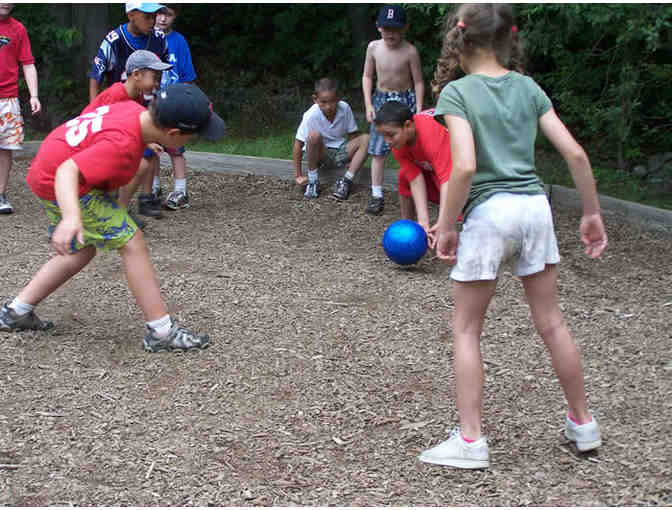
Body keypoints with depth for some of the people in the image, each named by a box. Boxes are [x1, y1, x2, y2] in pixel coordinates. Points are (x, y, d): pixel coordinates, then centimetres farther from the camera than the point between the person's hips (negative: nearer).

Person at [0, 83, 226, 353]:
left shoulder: (134, 109, -7)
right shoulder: (122, 146, -34)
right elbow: (67, 171, -43)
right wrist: (71, 217, -60)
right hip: (63, 184, -10)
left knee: (80, 252, 23)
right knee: (132, 243, -10)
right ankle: (162, 332, -7)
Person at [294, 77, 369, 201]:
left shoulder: (345, 108, -15)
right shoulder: (311, 115, -23)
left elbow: (352, 135, -2)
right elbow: (298, 144, -19)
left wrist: (351, 160, -13)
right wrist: (298, 175, -19)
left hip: (340, 152, 3)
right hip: (318, 154, -3)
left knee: (366, 139, -19)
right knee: (314, 135, -34)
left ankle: (346, 180, -18)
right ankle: (313, 180, -16)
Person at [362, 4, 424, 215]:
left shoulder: (410, 51, -14)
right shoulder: (374, 47, -5)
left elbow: (418, 82, -6)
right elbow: (367, 76, 4)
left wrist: (418, 109, -11)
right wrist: (368, 104, -3)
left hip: (405, 99, -3)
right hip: (381, 99, 3)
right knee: (378, 150, 0)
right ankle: (376, 195, 5)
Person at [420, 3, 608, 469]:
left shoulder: (457, 92, -5)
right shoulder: (528, 87, 8)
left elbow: (465, 166, -18)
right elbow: (575, 154, 3)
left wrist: (445, 226, -8)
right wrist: (592, 213, 12)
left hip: (488, 211, -4)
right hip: (535, 205, 5)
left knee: (466, 330, 8)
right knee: (551, 321, 16)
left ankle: (471, 440, 6)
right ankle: (583, 424, 26)